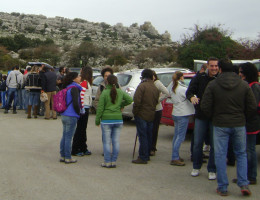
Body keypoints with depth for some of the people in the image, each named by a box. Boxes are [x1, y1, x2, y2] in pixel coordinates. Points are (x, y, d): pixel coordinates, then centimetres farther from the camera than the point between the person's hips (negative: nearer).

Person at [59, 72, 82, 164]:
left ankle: (62, 156, 21)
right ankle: (68, 158, 5)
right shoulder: (74, 88, -14)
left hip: (64, 115, 9)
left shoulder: (68, 88, 14)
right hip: (71, 116, -9)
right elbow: (75, 103, -20)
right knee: (68, 137, -2)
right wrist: (79, 112, -5)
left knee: (64, 136, 14)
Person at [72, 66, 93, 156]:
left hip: (85, 108, 9)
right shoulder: (84, 83, -14)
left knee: (83, 129, 14)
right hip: (83, 109, -9)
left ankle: (83, 149, 23)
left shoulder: (87, 82, 13)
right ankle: (75, 150, 4)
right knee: (80, 129, -3)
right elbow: (81, 96, -21)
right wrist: (82, 108, -21)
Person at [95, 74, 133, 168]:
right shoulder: (120, 92, 3)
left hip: (106, 120, -4)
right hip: (118, 119, 4)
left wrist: (97, 119, 1)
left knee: (106, 142, 3)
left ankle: (107, 162, 6)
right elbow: (130, 99, 10)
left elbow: (100, 108, -7)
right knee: (116, 141, 9)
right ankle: (114, 161, 13)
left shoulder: (104, 93, -8)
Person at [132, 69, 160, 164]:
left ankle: (143, 157, -4)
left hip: (141, 114, -7)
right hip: (151, 115, 7)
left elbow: (137, 100, -18)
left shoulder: (142, 86, -12)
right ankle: (147, 155, 23)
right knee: (149, 136, 15)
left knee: (142, 136, -5)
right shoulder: (155, 88, 12)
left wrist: (135, 112, -9)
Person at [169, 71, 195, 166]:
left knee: (176, 135, 14)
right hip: (183, 114, -9)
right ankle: (175, 158, -6)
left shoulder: (172, 88, 9)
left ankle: (175, 156, 20)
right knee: (180, 136, -6)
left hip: (175, 114, 9)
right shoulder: (182, 89, -16)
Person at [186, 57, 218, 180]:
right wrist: (192, 97, -20)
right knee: (197, 143, 7)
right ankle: (196, 167, 25)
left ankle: (212, 170, 18)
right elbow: (189, 91, 3)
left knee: (214, 145, 4)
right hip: (201, 116, 1)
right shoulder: (199, 78, 2)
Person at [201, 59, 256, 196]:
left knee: (220, 155, 6)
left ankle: (222, 188, 10)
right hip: (239, 125, 2)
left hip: (220, 125, -2)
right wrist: (243, 118, 15)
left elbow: (205, 107, -8)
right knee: (241, 154, 15)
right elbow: (252, 107, 0)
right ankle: (243, 184, 6)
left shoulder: (212, 85, -6)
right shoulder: (244, 85, 0)